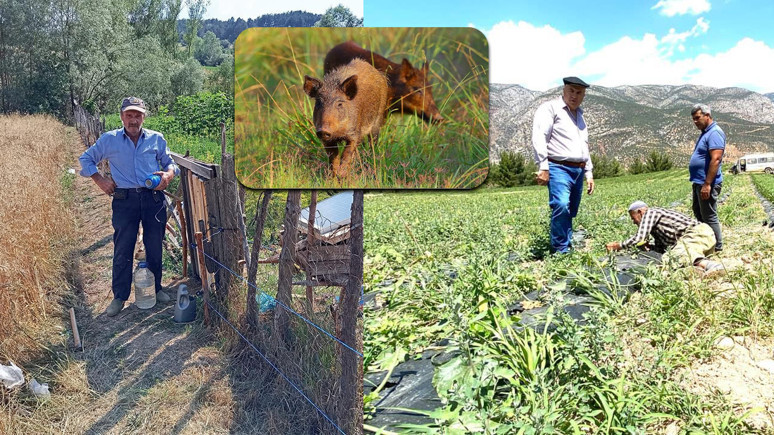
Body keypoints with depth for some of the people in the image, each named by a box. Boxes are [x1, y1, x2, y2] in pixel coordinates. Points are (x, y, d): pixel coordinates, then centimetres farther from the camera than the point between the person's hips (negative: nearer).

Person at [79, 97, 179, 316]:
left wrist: (169, 173, -7)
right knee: (122, 250, 2)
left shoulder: (156, 139, 7)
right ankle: (119, 297, 14)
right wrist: (100, 180, 3)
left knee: (155, 248, 9)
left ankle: (155, 289, 27)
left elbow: (169, 162, 16)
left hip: (153, 198, 1)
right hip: (124, 200, -1)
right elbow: (86, 159, 16)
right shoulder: (109, 140, 4)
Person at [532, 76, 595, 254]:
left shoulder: (579, 115, 25)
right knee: (561, 206, -25)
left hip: (578, 171, 8)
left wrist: (589, 173, 25)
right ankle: (561, 251, -20)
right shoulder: (550, 108, -2)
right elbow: (539, 137, -14)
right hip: (558, 168, -8)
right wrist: (543, 167, -21)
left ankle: (568, 247, 17)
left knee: (570, 213, 9)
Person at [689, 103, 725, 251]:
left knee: (709, 217, -3)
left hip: (707, 184, -11)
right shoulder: (705, 132, 16)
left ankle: (717, 247, 8)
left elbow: (716, 160, -25)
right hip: (698, 182, 11)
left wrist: (707, 184, -27)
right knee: (699, 214, 19)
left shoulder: (714, 133, -17)